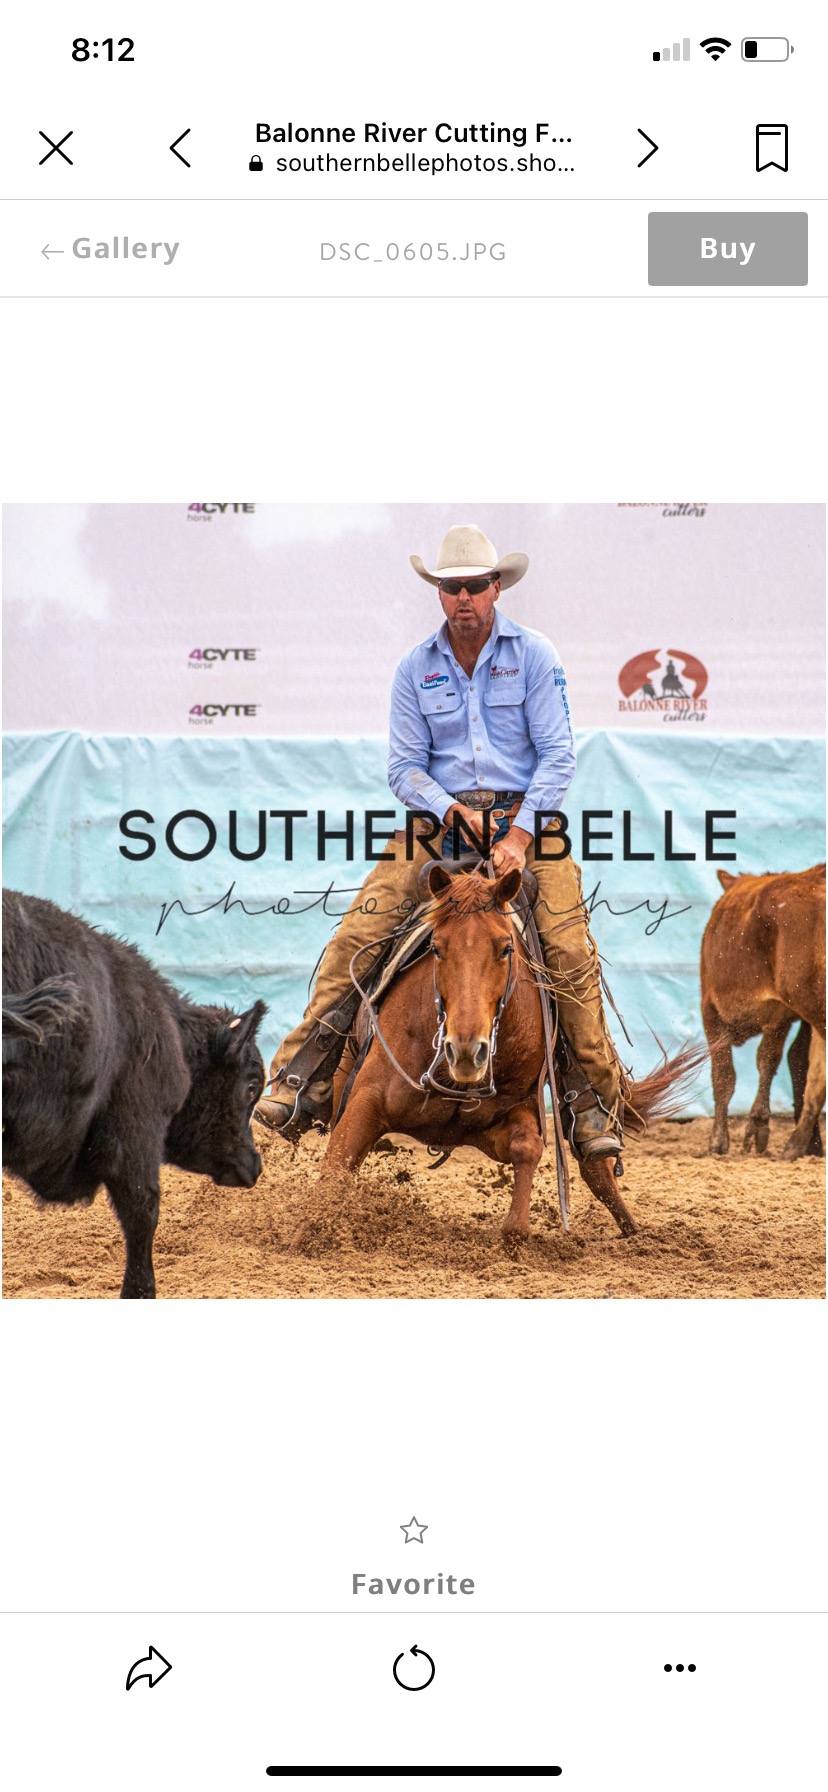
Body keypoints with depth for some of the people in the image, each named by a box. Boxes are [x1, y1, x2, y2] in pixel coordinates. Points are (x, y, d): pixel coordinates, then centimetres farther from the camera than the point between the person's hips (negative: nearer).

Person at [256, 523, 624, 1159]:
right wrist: (453, 810, -13)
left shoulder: (534, 655, 0)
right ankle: (300, 1070, -10)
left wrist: (519, 834, -15)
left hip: (522, 814, -2)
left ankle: (598, 1101, -8)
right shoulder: (415, 669, 7)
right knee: (358, 931, -16)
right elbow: (405, 766, 6)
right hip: (441, 816, 2)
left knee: (570, 946, -20)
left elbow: (558, 754, -4)